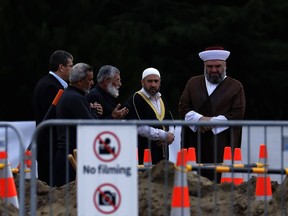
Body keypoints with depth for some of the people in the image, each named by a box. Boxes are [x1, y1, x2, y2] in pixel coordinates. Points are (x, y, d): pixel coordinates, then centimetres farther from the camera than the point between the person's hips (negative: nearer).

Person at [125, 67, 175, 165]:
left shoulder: (160, 99, 19)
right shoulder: (135, 99, -7)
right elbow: (140, 128, -16)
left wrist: (171, 134, -2)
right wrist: (164, 135, -13)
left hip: (162, 152, 7)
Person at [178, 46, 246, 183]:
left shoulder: (235, 87, 8)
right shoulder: (193, 83, 17)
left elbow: (237, 114, -1)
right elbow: (183, 107, 10)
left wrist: (212, 121, -10)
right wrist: (199, 118, -9)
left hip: (222, 141, -2)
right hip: (194, 141, 2)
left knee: (217, 178, -10)